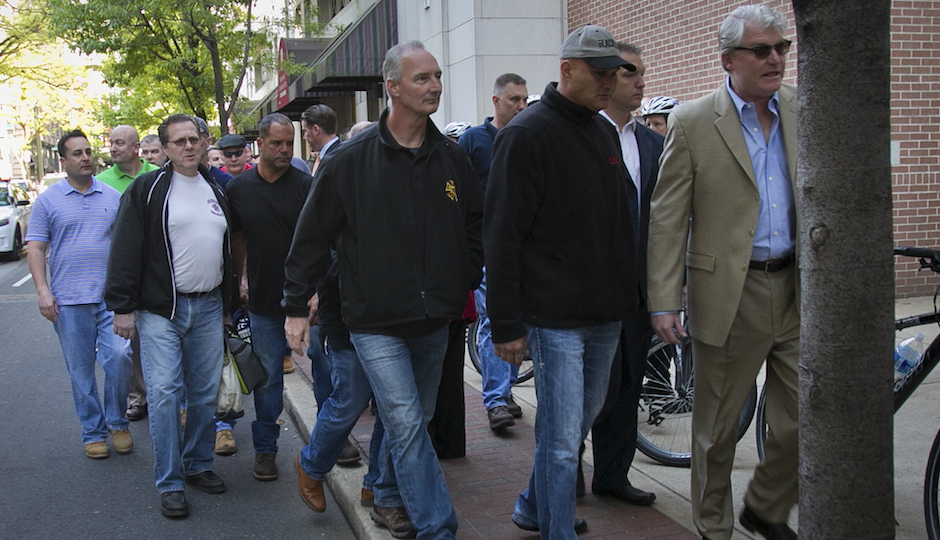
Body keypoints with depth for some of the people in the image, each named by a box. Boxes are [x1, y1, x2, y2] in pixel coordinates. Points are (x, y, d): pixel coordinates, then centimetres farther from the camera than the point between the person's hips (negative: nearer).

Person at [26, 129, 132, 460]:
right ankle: (92, 432, 17)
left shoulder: (113, 196, 10)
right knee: (80, 370, 5)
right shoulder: (48, 201, 4)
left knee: (118, 356, -12)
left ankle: (117, 423, 9)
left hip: (111, 296, 1)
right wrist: (43, 291, -8)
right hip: (69, 300, -1)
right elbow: (35, 249, 2)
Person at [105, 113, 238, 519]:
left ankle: (198, 465, 25)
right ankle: (169, 483, 0)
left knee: (205, 393, 10)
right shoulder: (147, 190, -4)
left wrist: (229, 302, 21)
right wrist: (123, 306, -11)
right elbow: (125, 251, -7)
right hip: (161, 310, -5)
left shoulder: (216, 191, 14)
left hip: (208, 307, 5)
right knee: (164, 394, -7)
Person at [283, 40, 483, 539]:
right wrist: (296, 306, 0)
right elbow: (312, 236, -2)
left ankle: (390, 499, 37)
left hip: (433, 322, 5)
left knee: (413, 421, 17)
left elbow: (475, 229, 18)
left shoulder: (452, 159, 5)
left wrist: (470, 286, 12)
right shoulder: (350, 160, -8)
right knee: (407, 425, -10)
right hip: (376, 322, -5)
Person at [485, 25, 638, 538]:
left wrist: (628, 294, 19)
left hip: (606, 314, 8)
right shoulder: (527, 134, -12)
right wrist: (506, 324, -16)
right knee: (562, 438, -4)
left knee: (580, 420, 20)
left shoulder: (605, 131, 13)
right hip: (555, 316, -8)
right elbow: (501, 236, -14)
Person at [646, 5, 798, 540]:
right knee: (718, 426, 10)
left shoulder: (804, 110, 5)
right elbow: (667, 219, -5)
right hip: (730, 295, -3)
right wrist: (664, 302, -9)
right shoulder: (693, 123, -5)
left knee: (805, 422, 7)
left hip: (797, 290, 3)